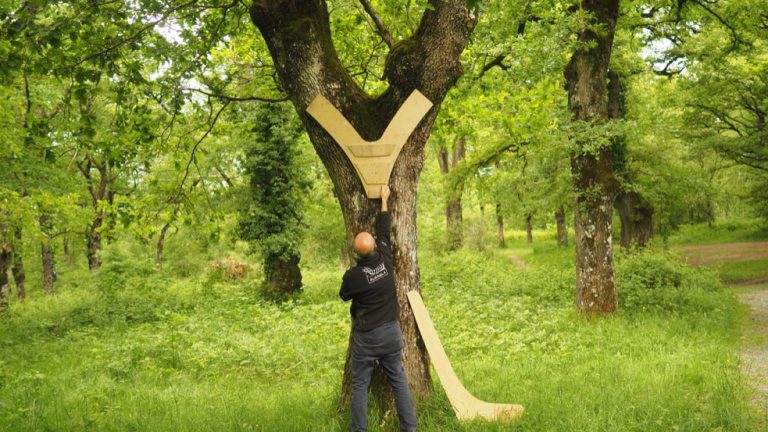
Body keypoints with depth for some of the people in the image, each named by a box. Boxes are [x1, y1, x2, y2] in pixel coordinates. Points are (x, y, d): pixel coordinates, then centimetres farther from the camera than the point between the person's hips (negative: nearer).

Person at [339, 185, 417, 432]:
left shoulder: (353, 275, -18)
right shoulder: (385, 259, -9)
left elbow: (344, 296, 4)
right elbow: (384, 230, 7)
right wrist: (384, 199, 18)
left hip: (366, 336, -4)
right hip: (391, 331, 4)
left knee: (360, 385, 6)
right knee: (399, 379, 12)